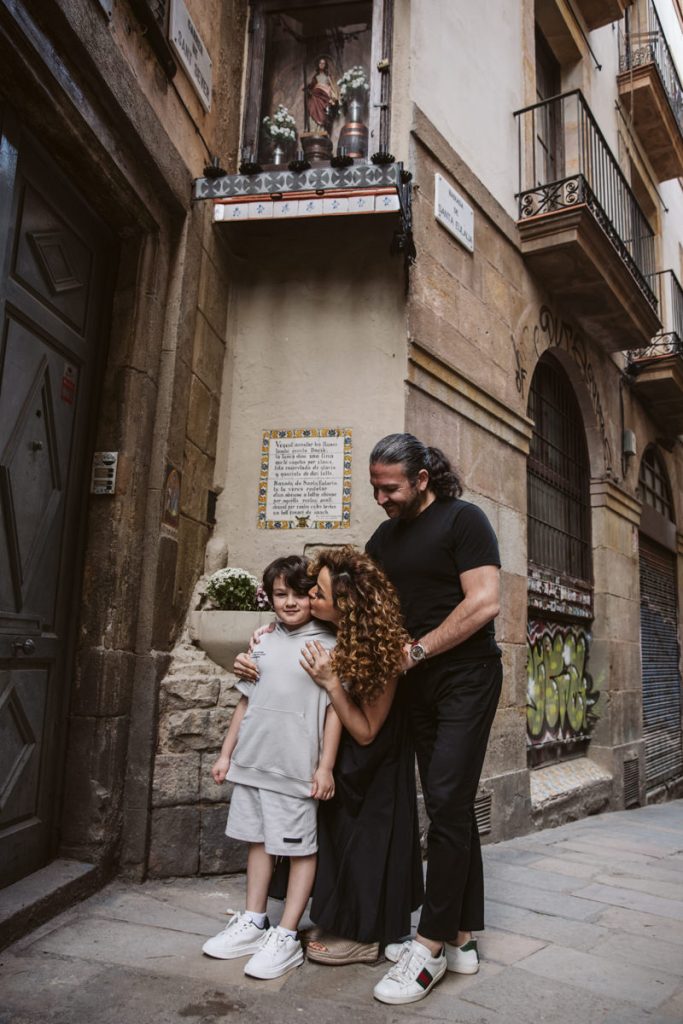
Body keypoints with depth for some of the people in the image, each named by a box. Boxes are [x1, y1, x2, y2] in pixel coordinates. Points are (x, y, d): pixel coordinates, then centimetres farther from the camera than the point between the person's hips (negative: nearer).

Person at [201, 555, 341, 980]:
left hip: (297, 766, -6)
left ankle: (286, 936, 15)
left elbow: (334, 709, -8)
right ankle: (253, 923, 30)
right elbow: (246, 701, 14)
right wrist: (226, 753, 14)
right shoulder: (263, 643, 9)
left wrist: (325, 766, -11)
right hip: (253, 760, 6)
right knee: (258, 839, 16)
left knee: (301, 848, 4)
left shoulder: (328, 645, -7)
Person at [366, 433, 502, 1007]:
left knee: (447, 804, -8)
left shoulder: (463, 519, -9)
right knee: (451, 808, 11)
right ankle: (462, 938, 21)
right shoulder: (383, 539, 11)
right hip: (420, 685, 7)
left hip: (467, 676, -7)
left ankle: (433, 945, 3)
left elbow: (484, 602, -18)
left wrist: (416, 651, -16)